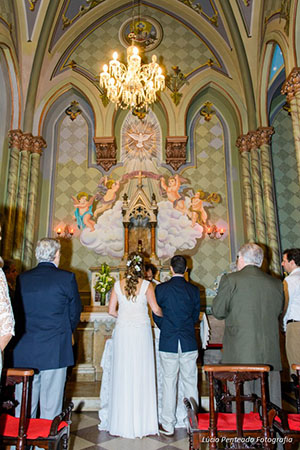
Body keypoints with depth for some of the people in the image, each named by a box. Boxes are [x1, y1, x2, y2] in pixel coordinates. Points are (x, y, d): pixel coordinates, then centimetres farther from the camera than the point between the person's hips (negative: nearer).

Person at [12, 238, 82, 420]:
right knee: (51, 406, 8)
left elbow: (17, 311, 8)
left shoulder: (21, 278, 2)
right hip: (54, 351, -3)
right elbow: (75, 311, 0)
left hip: (24, 352, 4)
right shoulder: (67, 277, -8)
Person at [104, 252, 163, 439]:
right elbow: (156, 309, -10)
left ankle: (122, 423, 18)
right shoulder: (146, 285, -4)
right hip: (141, 331, -2)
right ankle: (142, 423, 15)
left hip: (122, 331, 2)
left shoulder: (118, 285, 2)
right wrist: (164, 315, 11)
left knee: (123, 375, 9)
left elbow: (111, 310, 3)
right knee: (142, 375, 6)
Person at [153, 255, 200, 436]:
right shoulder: (194, 290, -2)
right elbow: (196, 316, 6)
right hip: (189, 343, 2)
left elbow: (156, 315, 0)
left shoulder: (161, 288, -7)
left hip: (168, 342, -1)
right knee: (191, 382, 12)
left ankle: (168, 425, 19)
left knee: (169, 382, 9)